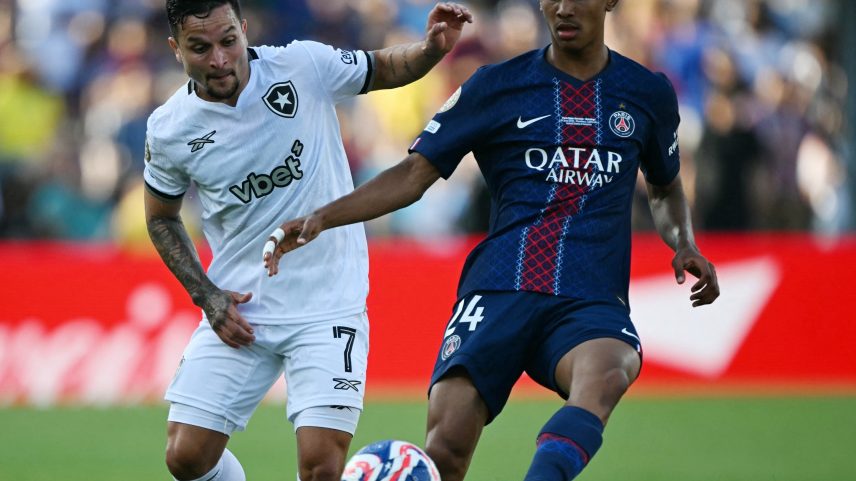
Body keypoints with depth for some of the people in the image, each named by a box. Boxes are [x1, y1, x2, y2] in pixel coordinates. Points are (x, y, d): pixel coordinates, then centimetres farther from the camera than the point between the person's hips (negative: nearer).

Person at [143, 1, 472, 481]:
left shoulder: (303, 67, -11)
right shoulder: (169, 130, -6)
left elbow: (385, 69, 8)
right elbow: (162, 218, 12)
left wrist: (432, 49, -13)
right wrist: (206, 295, -1)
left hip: (328, 309, -2)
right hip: (238, 312, 2)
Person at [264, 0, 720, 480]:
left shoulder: (648, 94, 14)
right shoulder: (496, 86, 9)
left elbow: (666, 190, 31)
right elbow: (414, 175, 8)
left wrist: (684, 244, 10)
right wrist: (323, 217, -4)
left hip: (592, 302, 0)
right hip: (498, 292, 0)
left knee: (607, 372, -38)